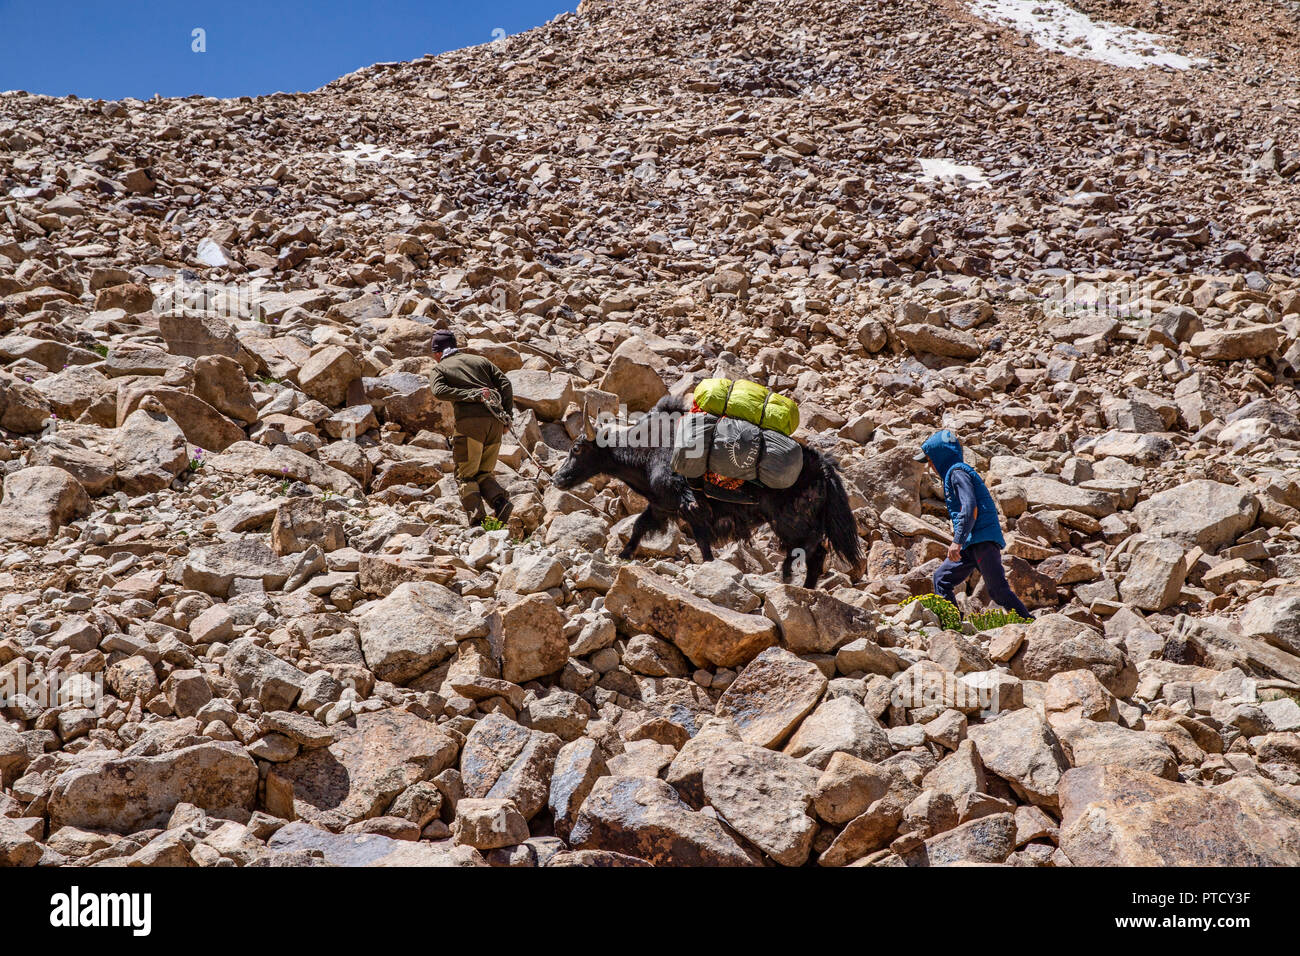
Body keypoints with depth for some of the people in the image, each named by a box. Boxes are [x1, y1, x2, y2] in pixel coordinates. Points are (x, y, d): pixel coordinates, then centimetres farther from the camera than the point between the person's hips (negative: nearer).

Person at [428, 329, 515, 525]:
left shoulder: (438, 370, 16)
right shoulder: (480, 360, 25)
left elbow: (439, 391, -7)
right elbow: (505, 383, 13)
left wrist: (471, 395, -10)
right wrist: (508, 414, 8)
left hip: (470, 421, -4)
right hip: (494, 421, 4)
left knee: (466, 476, 2)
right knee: (483, 473, 15)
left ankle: (477, 520, -15)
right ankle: (500, 500, -12)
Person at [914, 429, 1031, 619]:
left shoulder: (957, 471, -6)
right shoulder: (952, 474, 23)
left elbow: (970, 507, -19)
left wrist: (958, 541, -24)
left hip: (983, 539, -10)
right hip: (972, 544, 10)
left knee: (998, 590, -12)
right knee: (942, 578, 8)